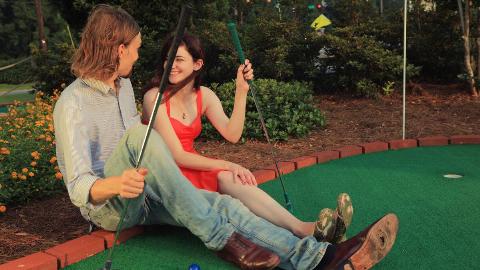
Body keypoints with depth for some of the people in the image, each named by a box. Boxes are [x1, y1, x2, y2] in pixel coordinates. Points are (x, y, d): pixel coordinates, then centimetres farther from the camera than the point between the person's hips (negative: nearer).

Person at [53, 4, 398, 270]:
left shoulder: (123, 85, 9)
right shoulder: (73, 104, -17)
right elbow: (78, 187, -28)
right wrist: (115, 184, -47)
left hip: (144, 196, 7)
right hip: (105, 205, -7)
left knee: (224, 205, -18)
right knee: (142, 135, -35)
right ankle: (221, 239, -30)